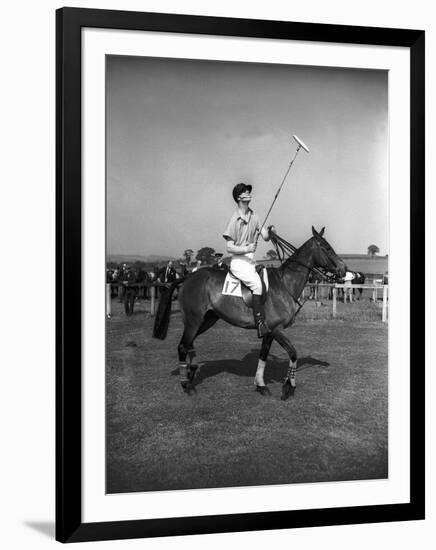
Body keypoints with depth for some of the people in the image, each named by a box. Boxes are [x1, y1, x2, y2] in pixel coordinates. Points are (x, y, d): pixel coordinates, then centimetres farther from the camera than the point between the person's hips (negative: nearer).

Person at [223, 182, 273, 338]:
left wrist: (269, 233, -18)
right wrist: (246, 249, -24)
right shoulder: (235, 220, -7)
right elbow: (229, 248, -10)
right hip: (239, 262, -7)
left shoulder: (254, 217, 11)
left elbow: (265, 237, 4)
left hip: (251, 260, 7)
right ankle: (260, 322, -28)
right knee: (256, 283, -27)